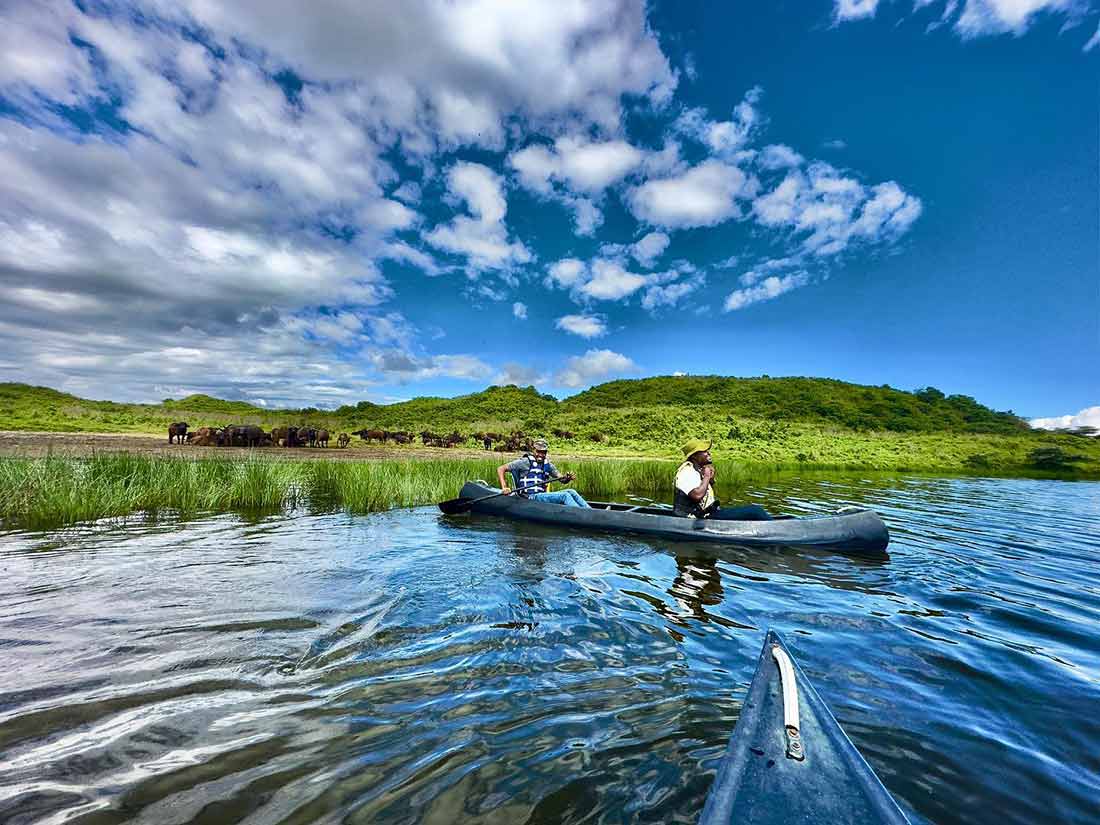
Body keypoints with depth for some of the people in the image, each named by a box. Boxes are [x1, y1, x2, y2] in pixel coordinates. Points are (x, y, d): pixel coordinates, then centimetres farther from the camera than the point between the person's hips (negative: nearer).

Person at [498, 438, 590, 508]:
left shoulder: (548, 465, 17)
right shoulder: (525, 462, -2)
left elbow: (562, 480, 13)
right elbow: (500, 469, -7)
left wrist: (567, 478, -11)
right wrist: (504, 487, -20)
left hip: (542, 496, 7)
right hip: (530, 498, -7)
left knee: (571, 492, -13)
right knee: (565, 495, -23)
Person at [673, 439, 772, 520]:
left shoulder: (698, 469, 15)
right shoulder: (687, 471, -17)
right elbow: (697, 495, -31)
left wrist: (711, 479, 2)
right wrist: (706, 477, -15)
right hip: (701, 518, -10)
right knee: (754, 511, -12)